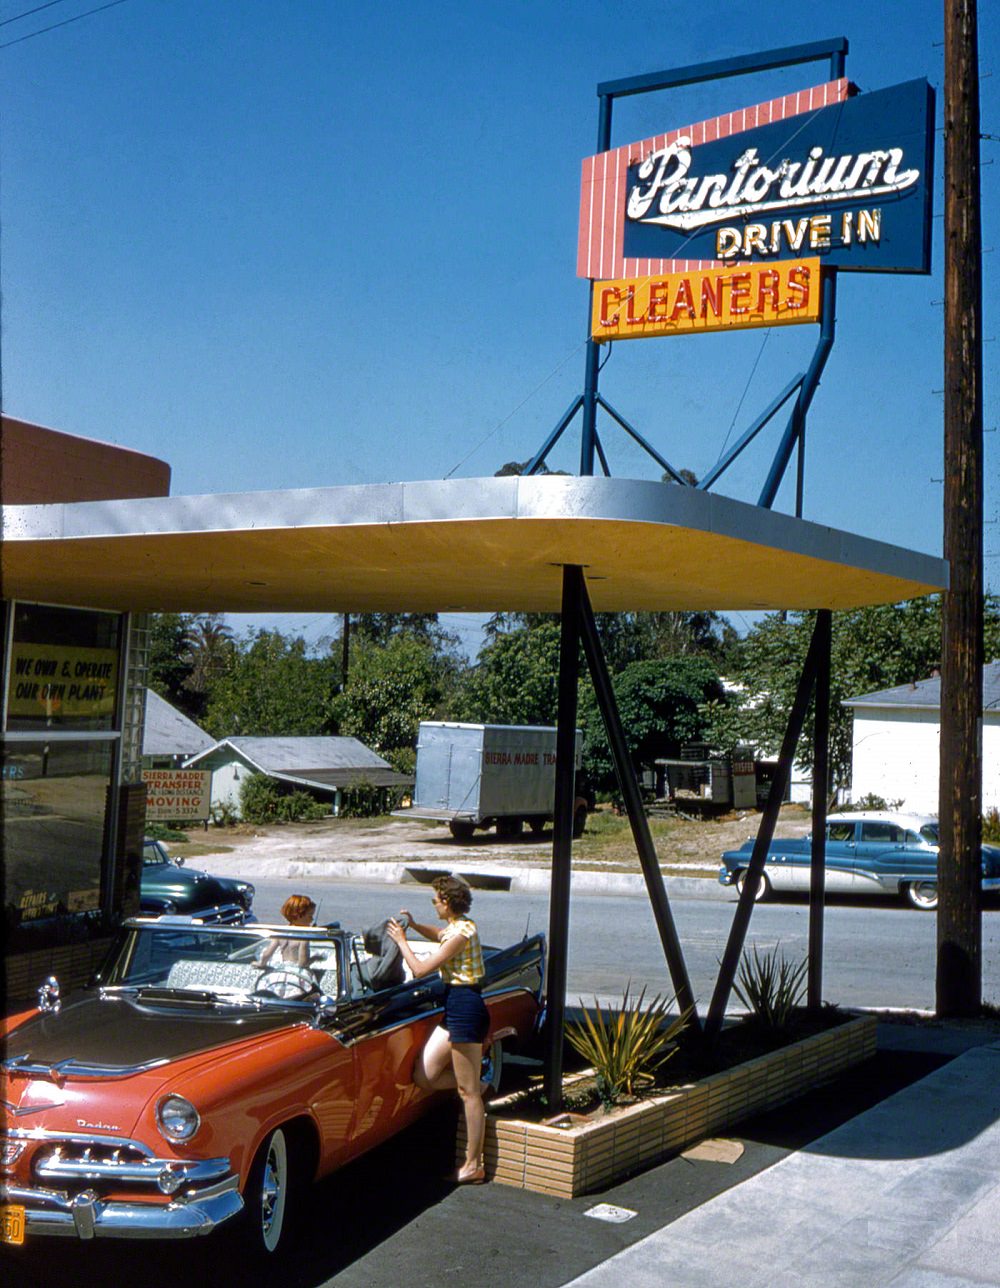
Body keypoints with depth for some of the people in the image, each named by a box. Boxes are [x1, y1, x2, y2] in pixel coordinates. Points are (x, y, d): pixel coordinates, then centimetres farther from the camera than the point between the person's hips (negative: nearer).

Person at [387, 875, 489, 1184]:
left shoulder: (460, 933, -19)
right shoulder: (459, 927, 11)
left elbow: (420, 969, -18)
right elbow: (439, 935, 35)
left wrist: (401, 940, -5)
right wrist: (414, 925, 18)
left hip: (465, 1009, -10)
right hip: (455, 1008, 10)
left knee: (468, 1092, -3)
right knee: (424, 1077, 7)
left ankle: (473, 1166, 4)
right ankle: (476, 1084, 18)